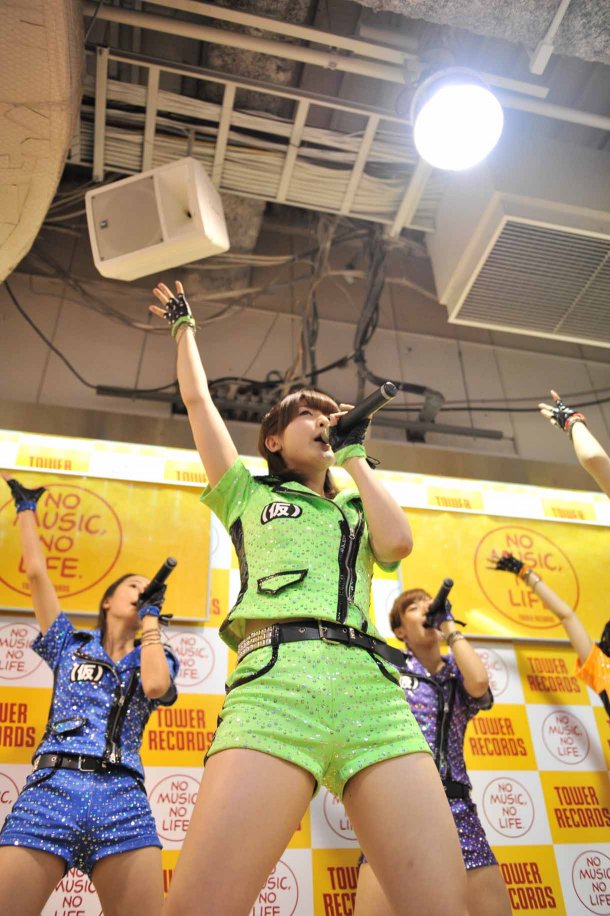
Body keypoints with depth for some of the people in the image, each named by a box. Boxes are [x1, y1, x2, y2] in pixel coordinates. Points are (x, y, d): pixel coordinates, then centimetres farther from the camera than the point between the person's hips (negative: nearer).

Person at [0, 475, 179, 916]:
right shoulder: (70, 644, 18)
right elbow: (36, 572, 14)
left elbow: (155, 686, -7)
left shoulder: (157, 659, 19)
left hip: (123, 800, 1)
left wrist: (151, 616, 6)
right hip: (52, 788, 0)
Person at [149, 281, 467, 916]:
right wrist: (184, 328, 43)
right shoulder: (248, 494, 26)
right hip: (275, 679, -2)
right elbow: (197, 399, 27)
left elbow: (398, 541, 10)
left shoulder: (356, 512, 32)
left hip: (373, 689, 3)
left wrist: (354, 457, 22)